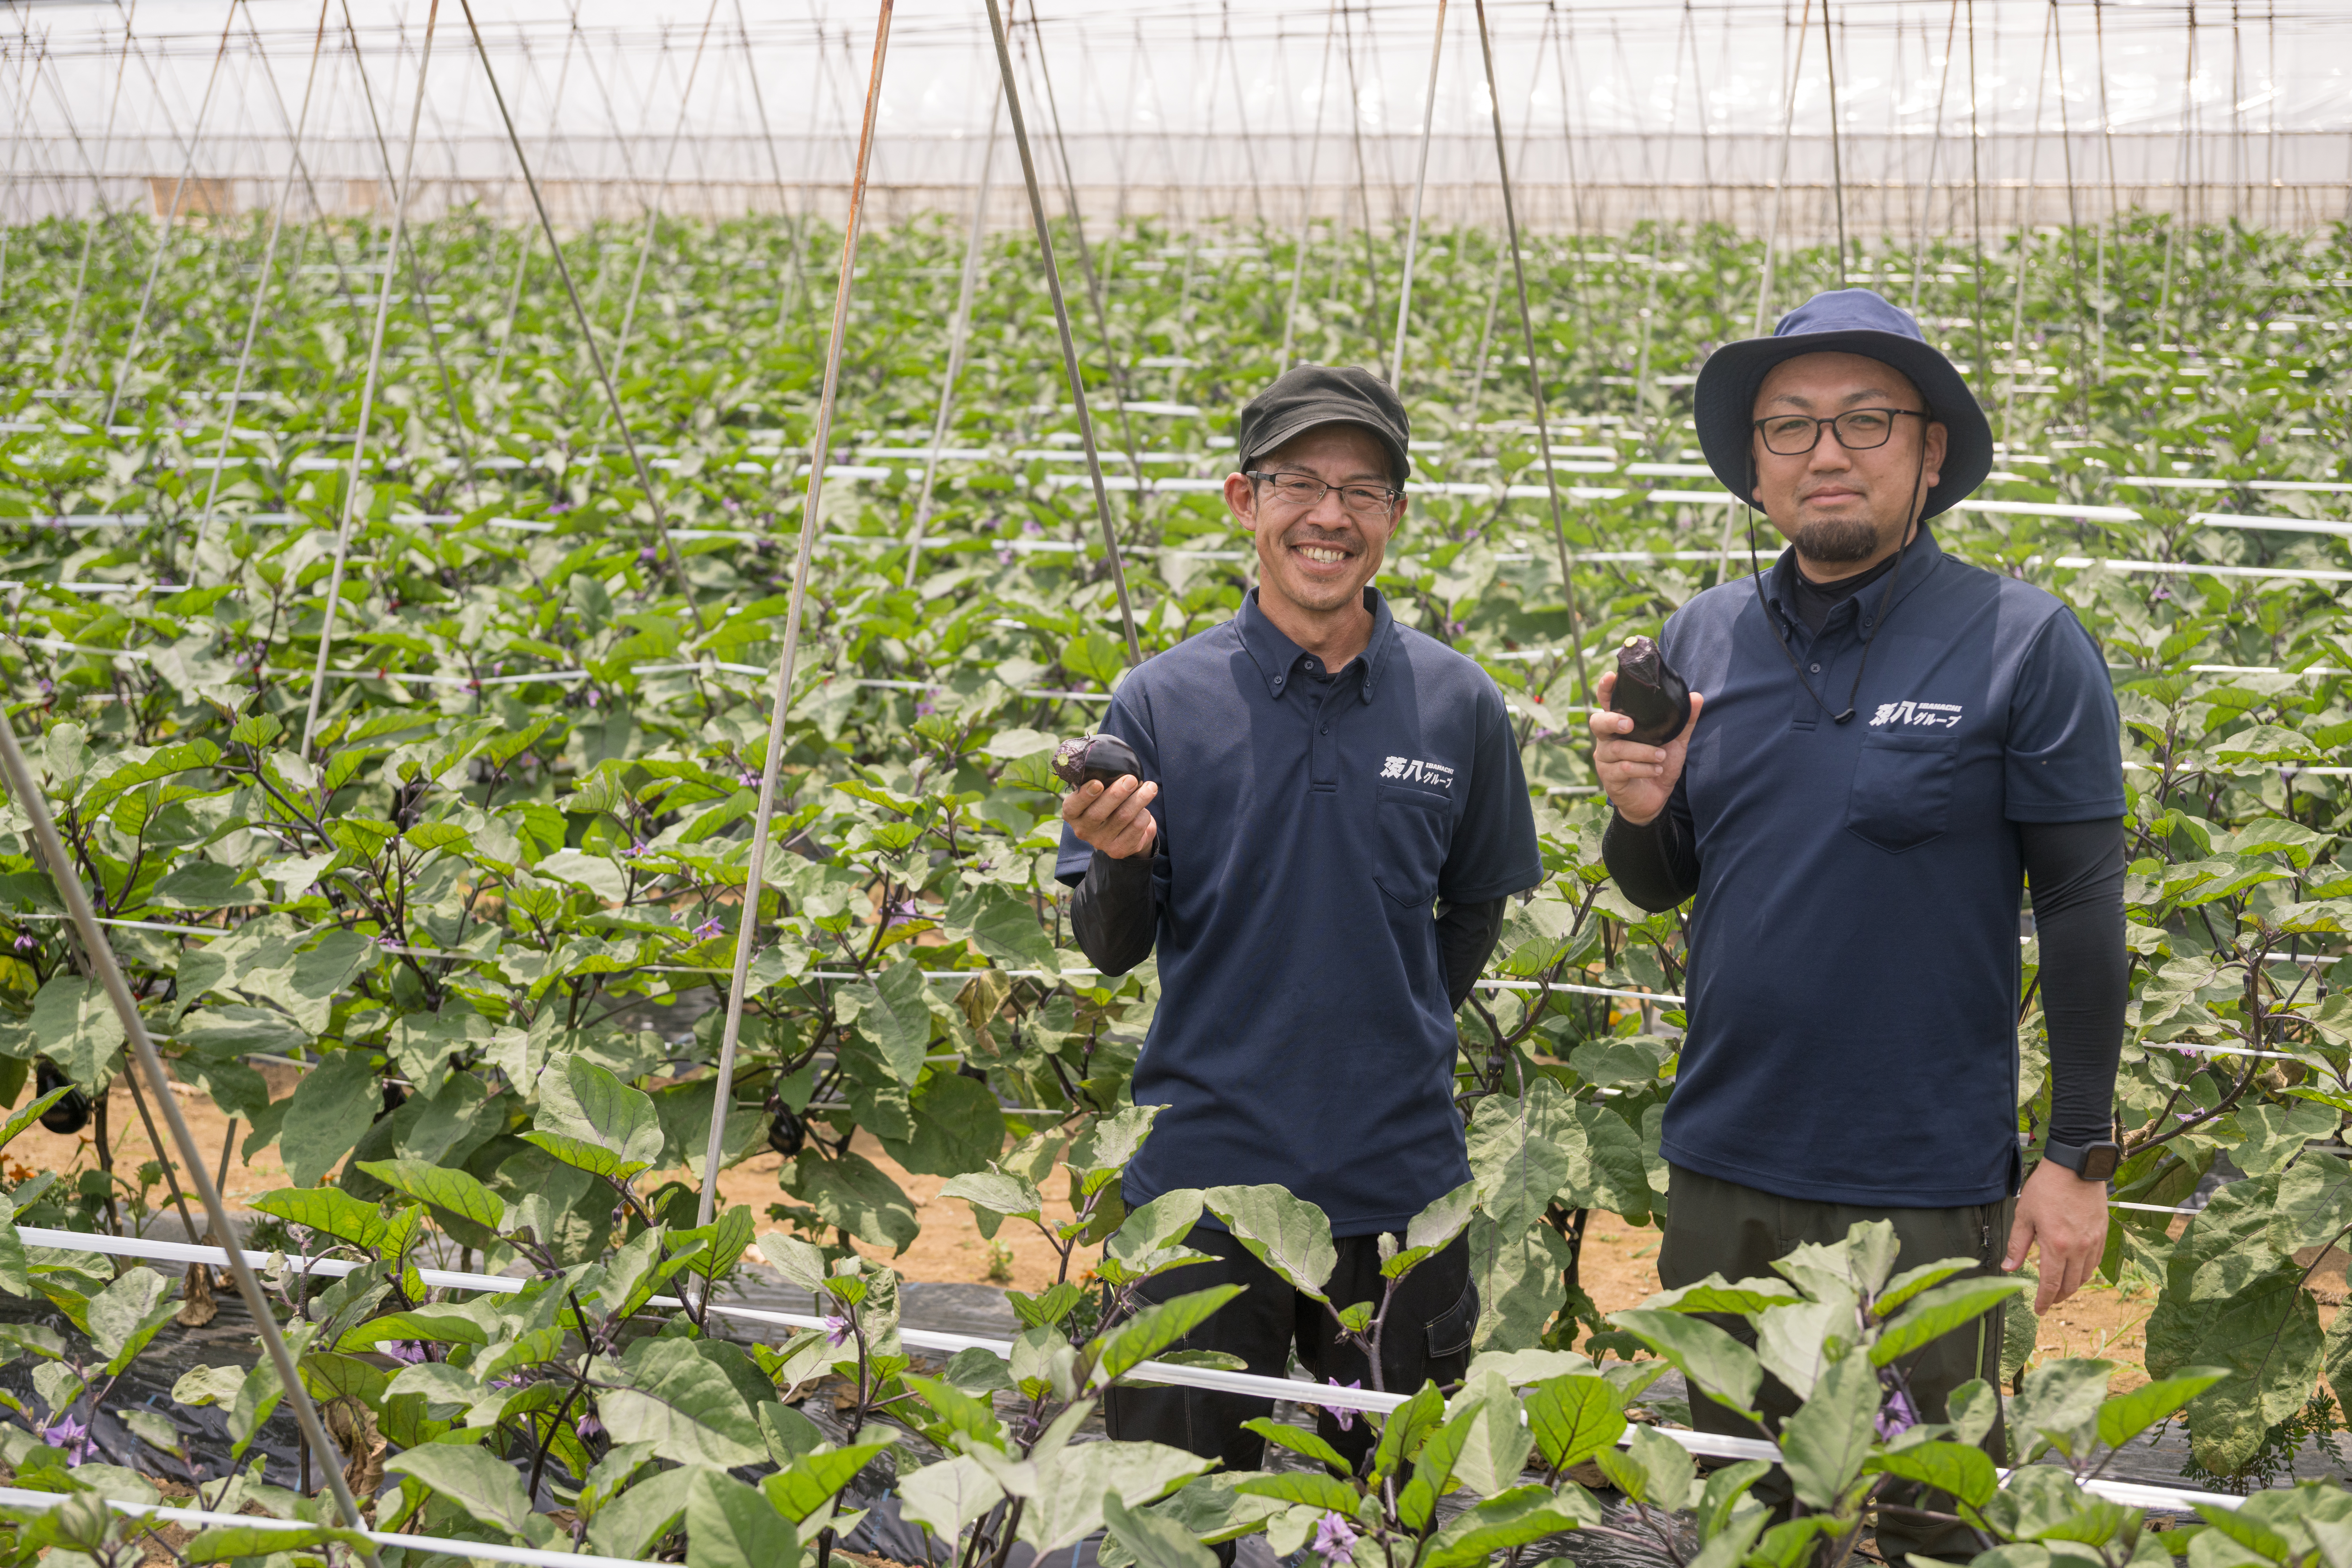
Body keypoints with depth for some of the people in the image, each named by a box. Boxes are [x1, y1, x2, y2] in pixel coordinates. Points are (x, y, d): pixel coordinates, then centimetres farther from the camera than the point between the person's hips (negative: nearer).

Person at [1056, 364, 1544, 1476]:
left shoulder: (1459, 704, -1)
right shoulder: (1162, 699, -5)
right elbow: (1113, 952, -3)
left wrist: (1396, 1043, 4)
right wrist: (1118, 863, -22)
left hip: (1398, 1180, 2)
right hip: (1203, 1172, -1)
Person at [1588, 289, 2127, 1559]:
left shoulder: (2025, 644, -9)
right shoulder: (1702, 638, 4)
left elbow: (2081, 908, -7)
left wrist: (2079, 1155, -9)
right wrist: (1638, 810, -10)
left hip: (1923, 1187, -4)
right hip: (1721, 1170, 5)